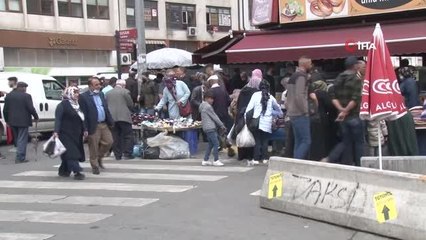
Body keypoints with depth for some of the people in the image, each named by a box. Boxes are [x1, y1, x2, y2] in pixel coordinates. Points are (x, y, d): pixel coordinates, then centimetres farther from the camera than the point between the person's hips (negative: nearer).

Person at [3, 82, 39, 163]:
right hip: (23, 121, -6)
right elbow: (31, 108, -12)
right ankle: (20, 158, -5)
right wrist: (36, 117, 1)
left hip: (12, 121, 6)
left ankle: (20, 156, 22)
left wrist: (7, 120, 17)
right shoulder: (26, 96, -10)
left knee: (18, 139, 17)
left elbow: (5, 110, 9)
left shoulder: (8, 96, 7)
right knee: (22, 140, -2)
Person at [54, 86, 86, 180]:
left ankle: (63, 171, 22)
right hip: (66, 134, -8)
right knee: (71, 152, -11)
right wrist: (56, 131, -23)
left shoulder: (78, 105, 16)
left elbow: (81, 119, 22)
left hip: (76, 134, 8)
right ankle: (77, 172, -16)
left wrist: (84, 130, 18)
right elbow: (58, 119, -14)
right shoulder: (63, 105, -8)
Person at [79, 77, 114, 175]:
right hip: (93, 126, -6)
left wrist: (110, 122, 10)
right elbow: (83, 114, -13)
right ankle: (95, 166, 17)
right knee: (94, 148, 2)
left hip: (104, 124, 6)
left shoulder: (101, 94, 13)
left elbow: (106, 109, 17)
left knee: (109, 142, 7)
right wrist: (85, 129, -16)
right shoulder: (83, 97, -9)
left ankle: (99, 158, 29)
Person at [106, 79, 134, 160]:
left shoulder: (108, 93, 11)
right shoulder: (125, 92, -3)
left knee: (115, 137, 7)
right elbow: (130, 104, -2)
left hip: (112, 117, 5)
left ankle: (117, 155, 9)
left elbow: (106, 105, 12)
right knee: (128, 135, 3)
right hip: (123, 117, -5)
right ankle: (127, 154, -2)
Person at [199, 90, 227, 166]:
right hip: (210, 128, -10)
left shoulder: (203, 106, 16)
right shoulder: (208, 107, -14)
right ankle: (216, 160, -5)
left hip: (207, 128, 10)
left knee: (211, 144, 14)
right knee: (216, 143, -7)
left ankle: (205, 160, 15)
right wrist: (222, 125, -3)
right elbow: (214, 117, -12)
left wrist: (220, 126, 17)